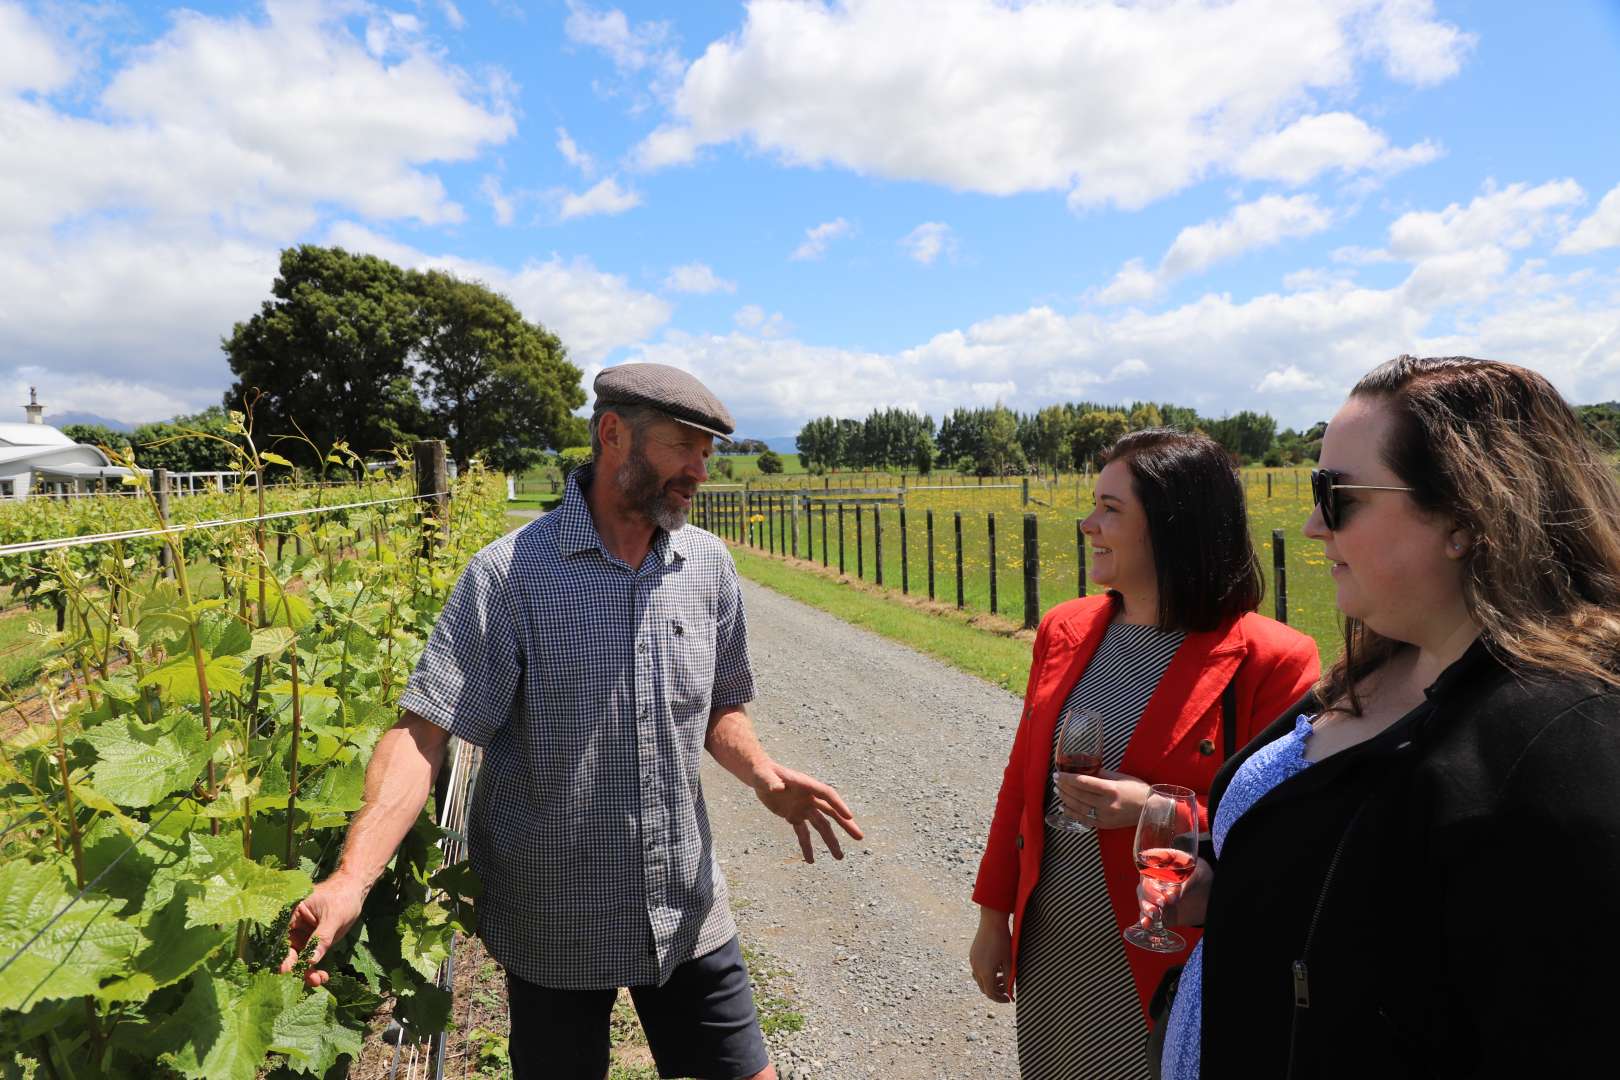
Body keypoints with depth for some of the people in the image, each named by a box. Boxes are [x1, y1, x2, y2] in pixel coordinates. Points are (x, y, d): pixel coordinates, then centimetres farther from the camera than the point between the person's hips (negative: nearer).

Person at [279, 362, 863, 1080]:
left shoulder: (710, 567, -1)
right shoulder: (509, 575, -15)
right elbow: (423, 731, -19)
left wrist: (763, 774, -10)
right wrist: (352, 876, -31)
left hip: (688, 914, 4)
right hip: (553, 929, -3)